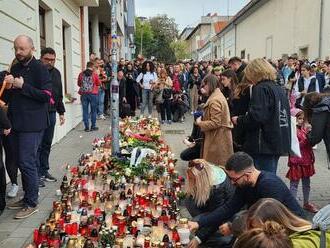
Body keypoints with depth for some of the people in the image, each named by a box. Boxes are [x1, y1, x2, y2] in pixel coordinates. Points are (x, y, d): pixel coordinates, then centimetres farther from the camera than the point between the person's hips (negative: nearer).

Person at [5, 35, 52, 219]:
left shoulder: (39, 68, -8)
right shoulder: (15, 68, 15)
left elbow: (47, 95, -16)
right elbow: (10, 94, 21)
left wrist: (23, 86, -18)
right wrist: (7, 85, 0)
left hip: (32, 124, -8)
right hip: (17, 123, 8)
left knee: (27, 162, -6)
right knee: (23, 162, 13)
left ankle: (32, 203, 6)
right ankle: (27, 198, 26)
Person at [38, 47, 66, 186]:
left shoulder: (56, 73, 14)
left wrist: (61, 112, 18)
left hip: (51, 113, 6)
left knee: (47, 144, 13)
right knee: (37, 145, -1)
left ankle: (44, 171, 23)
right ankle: (37, 174, 8)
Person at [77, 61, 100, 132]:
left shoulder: (81, 74, 3)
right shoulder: (94, 74, -5)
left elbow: (78, 84, 12)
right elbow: (99, 83, 4)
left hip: (84, 94, 2)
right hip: (93, 94, -2)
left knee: (85, 111, 5)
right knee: (93, 110, 8)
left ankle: (86, 127, 5)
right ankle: (93, 126, 10)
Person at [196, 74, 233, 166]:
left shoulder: (215, 100, -20)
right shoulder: (218, 96, 13)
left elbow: (215, 123, -24)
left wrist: (200, 123, -13)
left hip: (218, 139, -10)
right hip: (218, 138, 10)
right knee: (221, 166, 17)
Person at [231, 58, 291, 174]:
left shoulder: (261, 88, -12)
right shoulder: (279, 89, 14)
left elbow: (255, 117, -22)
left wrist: (239, 121, -6)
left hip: (265, 145, -9)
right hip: (279, 143, 9)